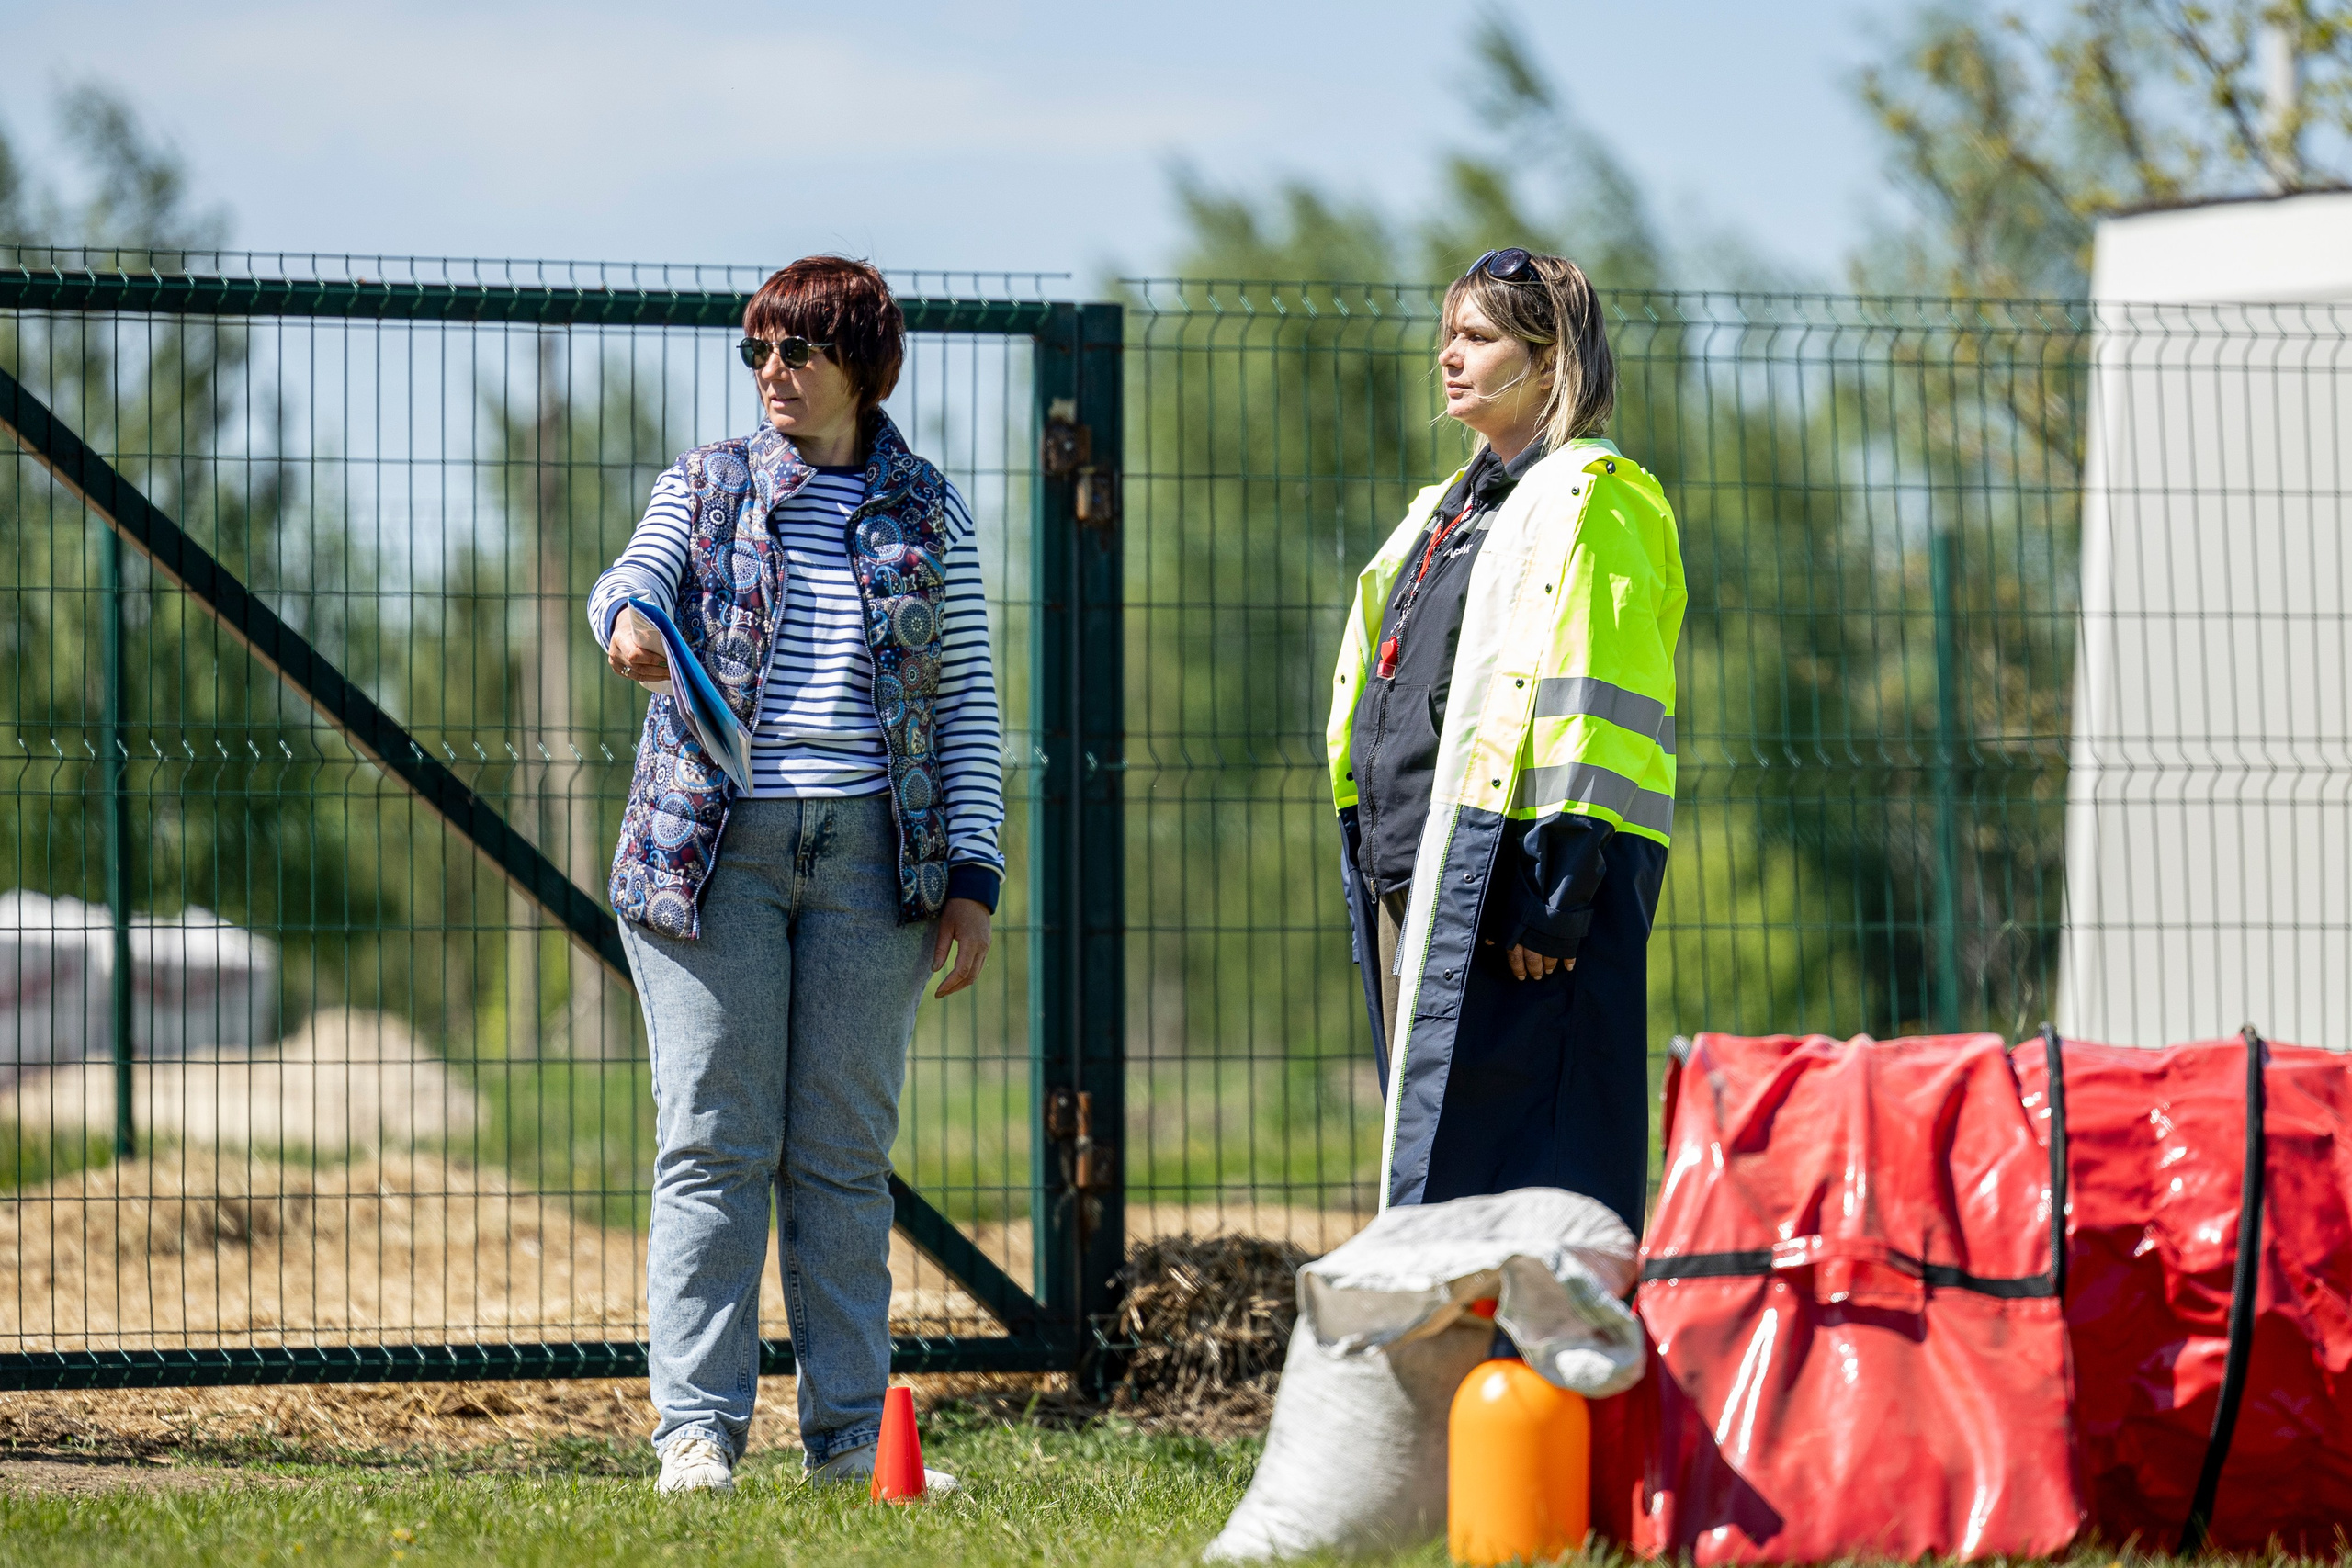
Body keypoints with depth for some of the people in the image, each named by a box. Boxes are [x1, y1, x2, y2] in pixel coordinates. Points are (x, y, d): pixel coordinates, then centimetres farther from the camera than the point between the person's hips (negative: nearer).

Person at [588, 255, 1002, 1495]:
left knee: (845, 1152, 3)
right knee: (712, 1144, -5)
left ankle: (847, 1430, 7)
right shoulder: (704, 486, 11)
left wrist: (973, 877, 2)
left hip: (871, 853, 1)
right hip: (715, 841, -1)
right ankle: (698, 1426, -5)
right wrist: (626, 620, -33)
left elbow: (967, 706, 10)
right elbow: (635, 579, -8)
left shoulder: (928, 513, 11)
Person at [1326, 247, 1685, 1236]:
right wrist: (1375, 868, 20)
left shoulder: (1588, 500, -5)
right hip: (1414, 873, 10)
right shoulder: (1454, 506, 23)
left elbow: (1581, 708, -14)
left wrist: (1551, 889, -20)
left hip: (1508, 873, -10)